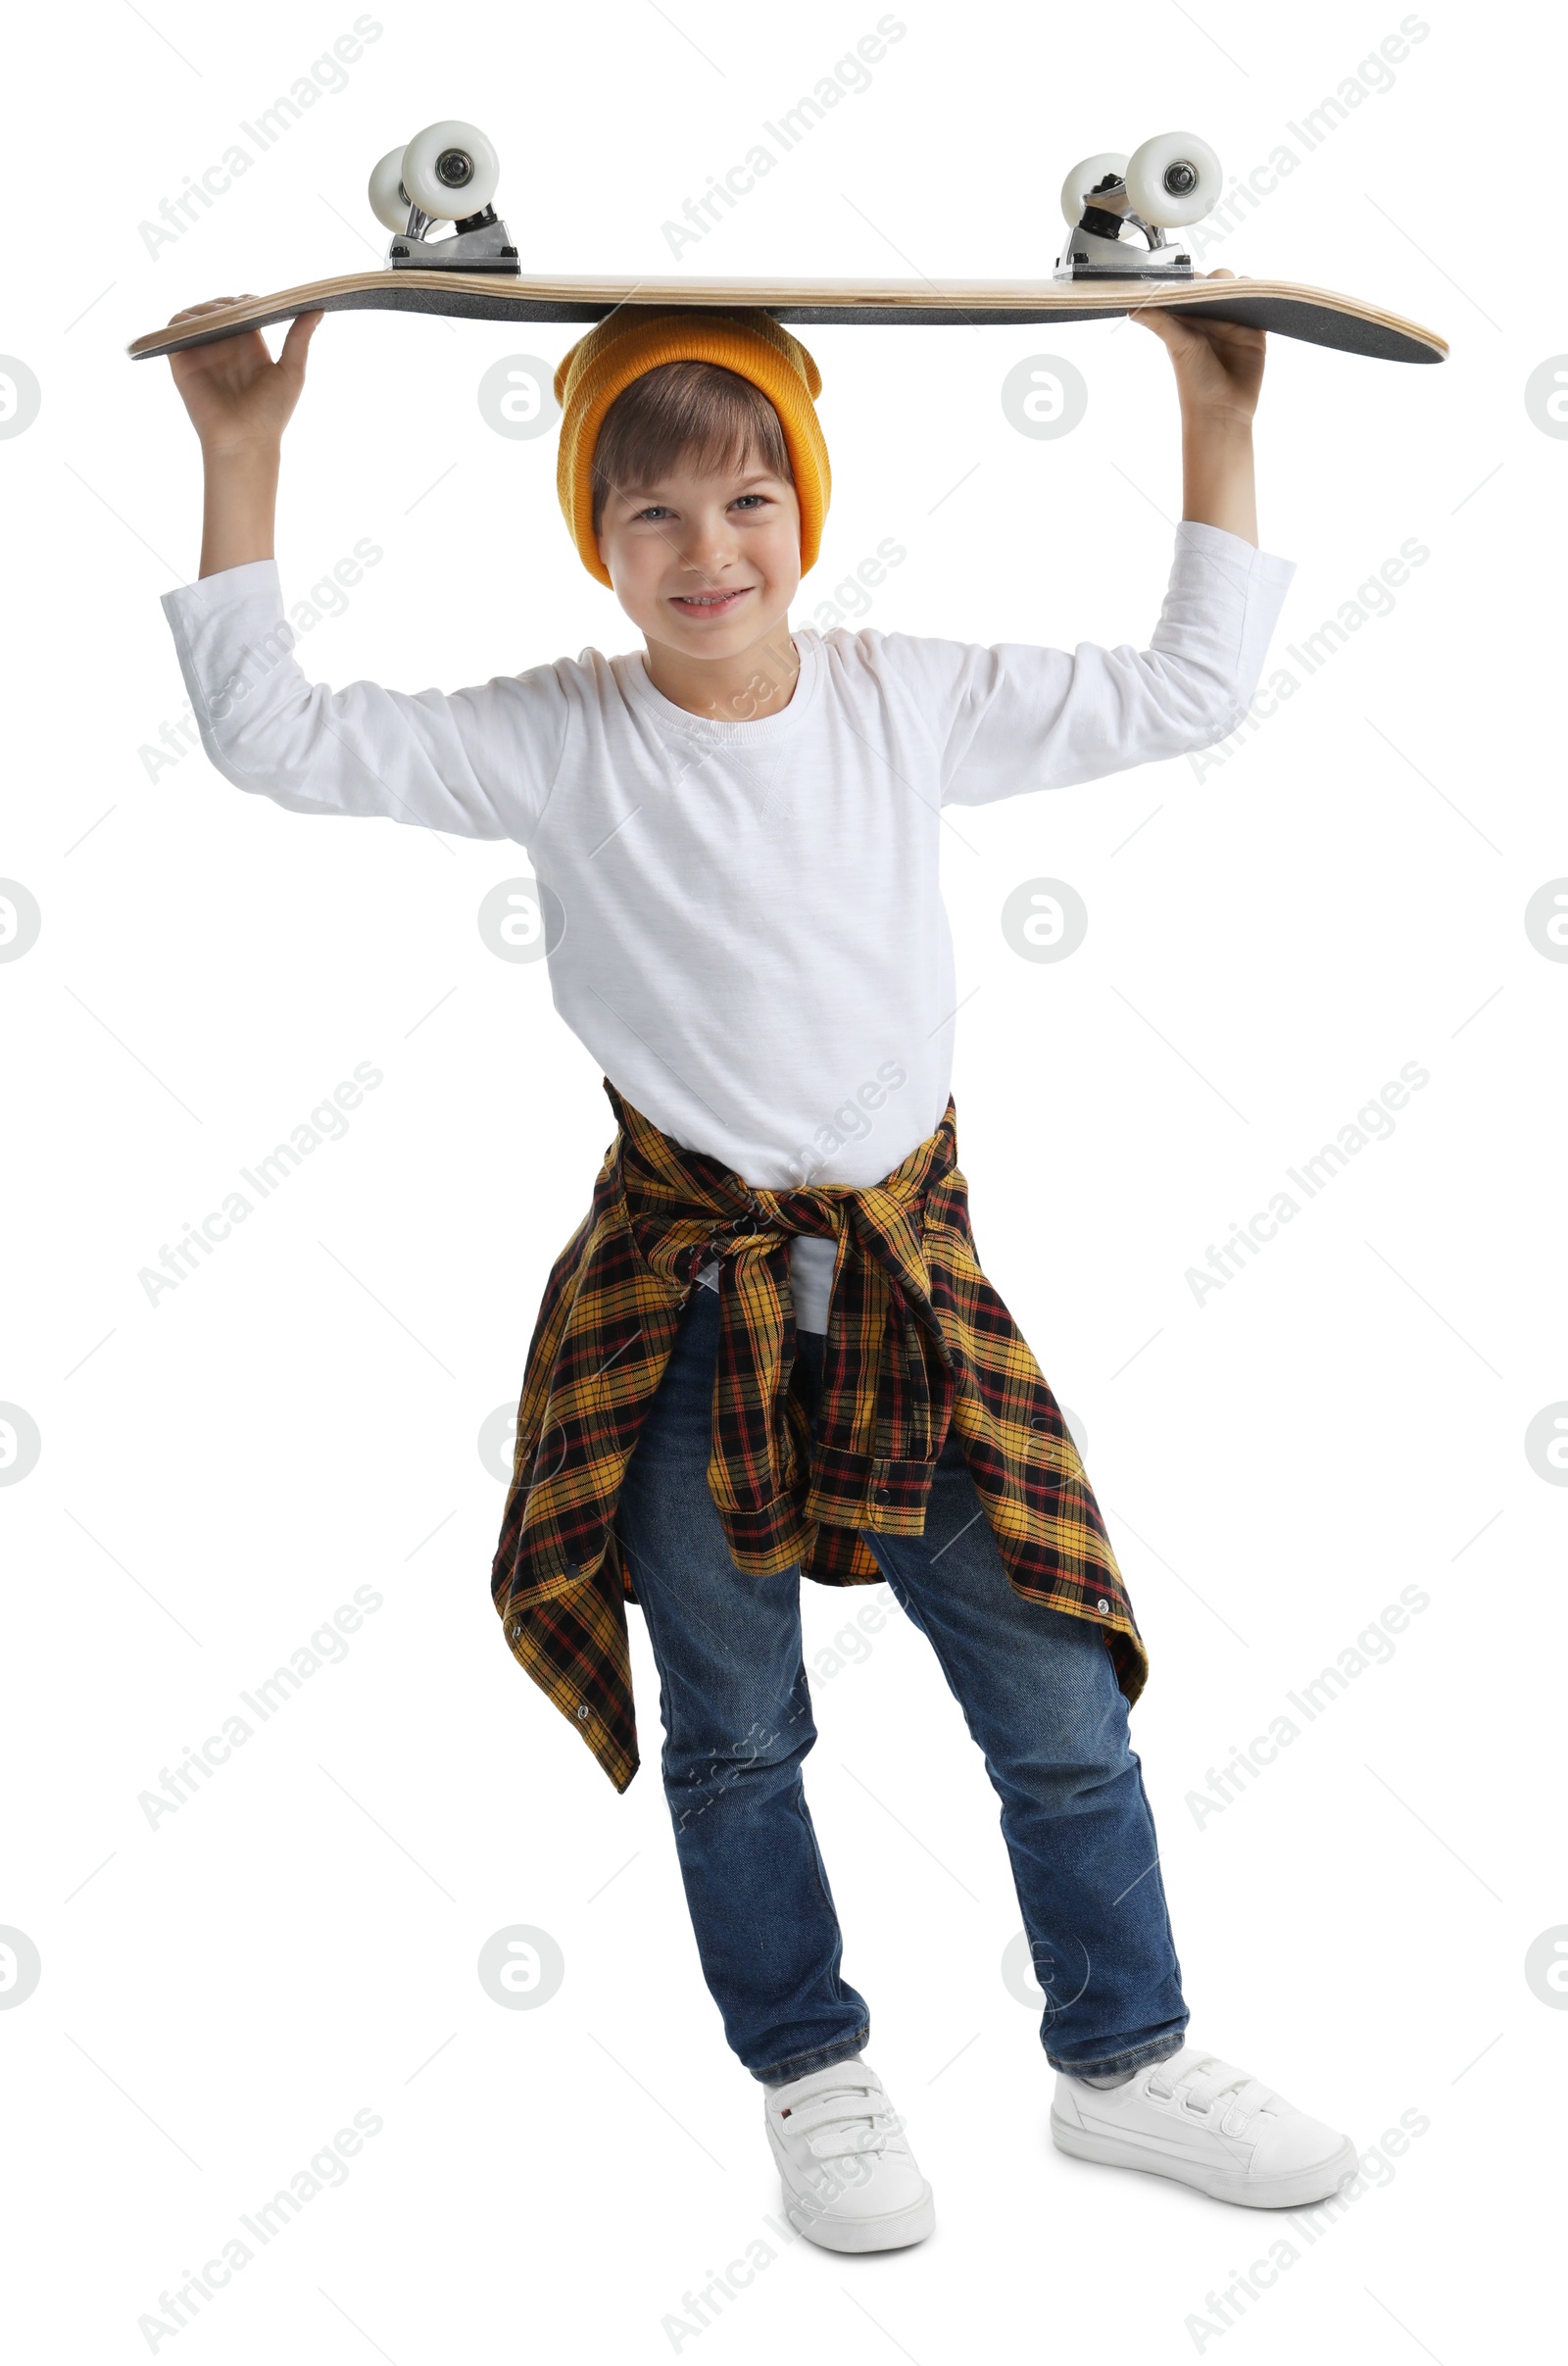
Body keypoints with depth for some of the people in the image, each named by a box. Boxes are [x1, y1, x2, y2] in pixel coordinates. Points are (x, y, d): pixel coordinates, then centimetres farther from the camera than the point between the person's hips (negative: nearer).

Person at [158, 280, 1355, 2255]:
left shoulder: (911, 700, 1)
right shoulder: (561, 742, -6)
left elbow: (1186, 690, 8)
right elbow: (278, 738, -9)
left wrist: (1217, 422, 5)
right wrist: (240, 460, -12)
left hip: (907, 1270, 2)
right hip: (688, 1293, -2)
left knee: (1063, 1705, 8)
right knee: (735, 1735, 11)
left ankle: (1123, 2057, 29)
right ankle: (813, 2079, 33)